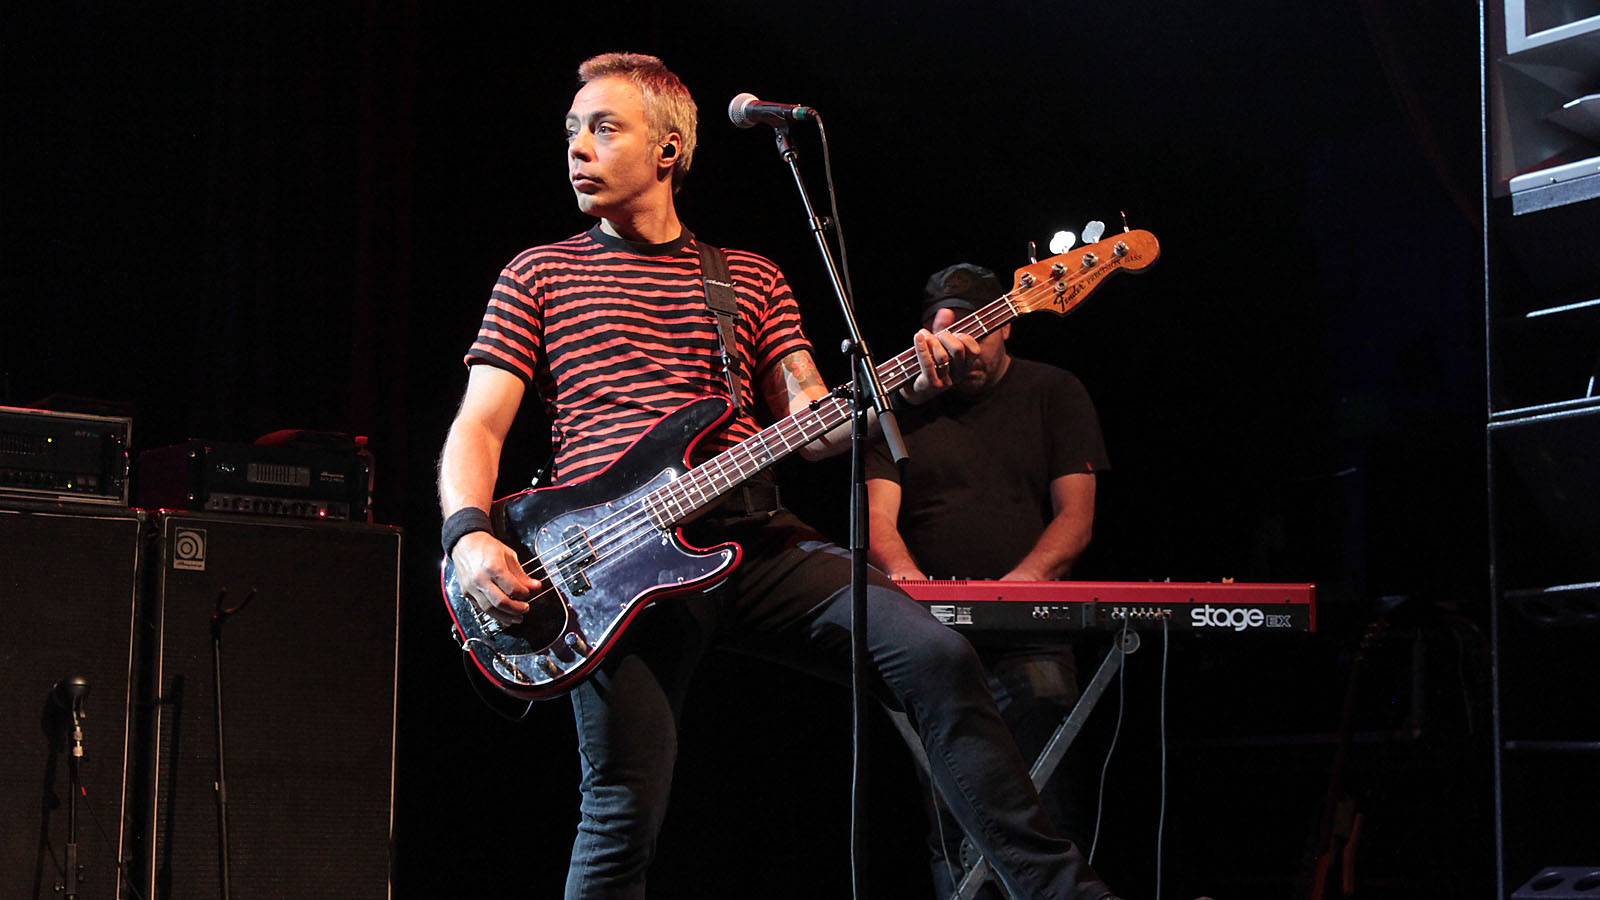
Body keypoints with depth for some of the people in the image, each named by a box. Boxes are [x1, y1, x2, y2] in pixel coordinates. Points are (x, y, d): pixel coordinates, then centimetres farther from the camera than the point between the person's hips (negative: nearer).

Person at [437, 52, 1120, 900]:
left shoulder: (752, 279, 21)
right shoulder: (539, 274, 15)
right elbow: (478, 425, 8)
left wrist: (903, 385, -7)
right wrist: (469, 538, -12)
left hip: (754, 537, 2)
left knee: (937, 657, -17)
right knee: (623, 815, -9)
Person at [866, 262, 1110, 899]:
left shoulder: (1055, 394, 11)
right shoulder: (904, 403, 13)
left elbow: (1075, 517, 3)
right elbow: (877, 519, 3)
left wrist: (1022, 580, -17)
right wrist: (906, 574, -20)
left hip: (1028, 637, -1)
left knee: (1047, 808, -17)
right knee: (950, 818, -9)